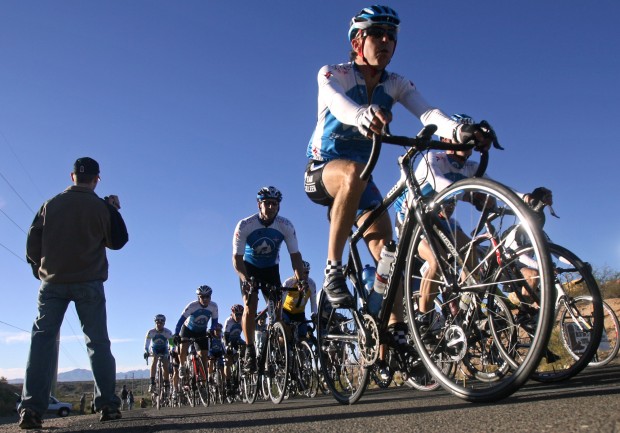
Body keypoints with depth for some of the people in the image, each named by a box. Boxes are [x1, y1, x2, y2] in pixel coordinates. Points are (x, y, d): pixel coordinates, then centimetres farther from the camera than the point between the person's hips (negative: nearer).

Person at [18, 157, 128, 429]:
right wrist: (115, 211, 15)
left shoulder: (51, 205, 6)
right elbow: (118, 241, 6)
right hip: (89, 283, -1)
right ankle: (107, 404, 0)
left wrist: (39, 269, 21)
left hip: (52, 282, 2)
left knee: (43, 338, 1)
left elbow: (32, 243, 7)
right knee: (98, 341, 3)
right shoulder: (102, 207, -2)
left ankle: (32, 406, -10)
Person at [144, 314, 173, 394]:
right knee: (154, 360, -27)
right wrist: (146, 351, -44)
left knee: (166, 365, -14)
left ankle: (166, 384, 2)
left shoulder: (168, 332, -27)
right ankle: (152, 383, -28)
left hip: (164, 349, 0)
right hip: (154, 349, 0)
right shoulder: (151, 332, -25)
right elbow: (146, 343, -28)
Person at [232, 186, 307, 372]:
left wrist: (301, 279, -32)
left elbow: (295, 255, -19)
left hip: (271, 268, 2)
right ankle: (249, 350, -7)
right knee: (250, 306, -18)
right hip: (249, 268, -2)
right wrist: (245, 279, -42)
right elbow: (237, 257, -26)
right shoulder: (244, 225, -26)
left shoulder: (286, 226, -21)